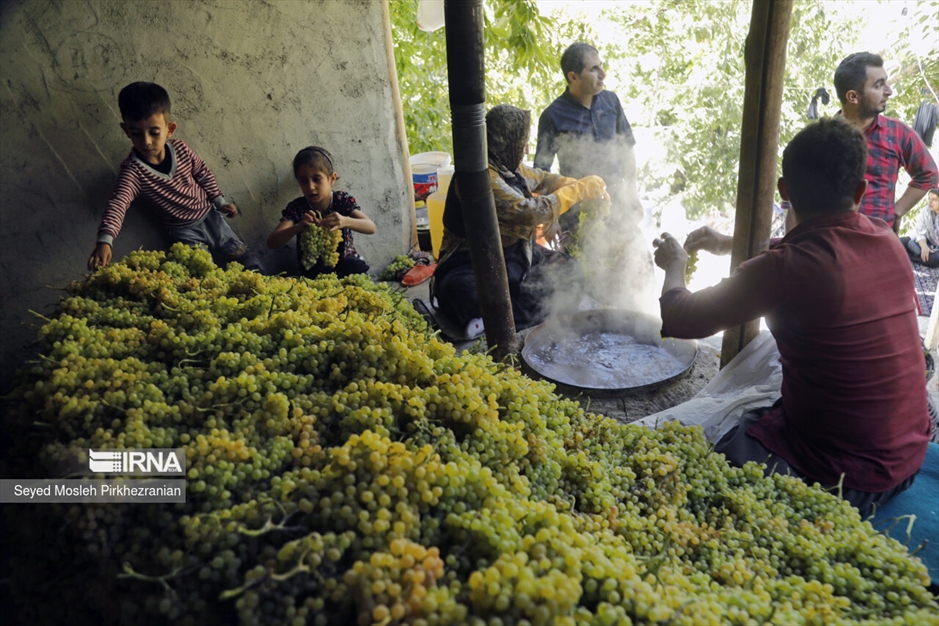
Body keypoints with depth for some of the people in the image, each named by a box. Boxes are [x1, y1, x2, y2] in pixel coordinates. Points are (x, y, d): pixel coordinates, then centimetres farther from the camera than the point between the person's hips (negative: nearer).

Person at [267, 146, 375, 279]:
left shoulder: (343, 200, -7)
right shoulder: (296, 208, -8)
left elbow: (371, 227, -21)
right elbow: (271, 242, -18)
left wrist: (345, 221, -43)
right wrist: (298, 227, -38)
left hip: (344, 262, 1)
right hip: (314, 268, 0)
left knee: (357, 266, -30)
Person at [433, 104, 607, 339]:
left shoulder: (507, 164, 5)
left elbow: (541, 179, 23)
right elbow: (531, 212, -25)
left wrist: (586, 187, 10)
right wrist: (579, 190, -14)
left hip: (514, 253, 11)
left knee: (570, 271, -4)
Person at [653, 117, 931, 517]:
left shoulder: (786, 267, -28)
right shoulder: (888, 243, -4)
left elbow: (681, 320, -19)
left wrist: (674, 265, 2)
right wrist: (732, 244, 20)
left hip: (839, 476, -8)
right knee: (750, 418, 29)